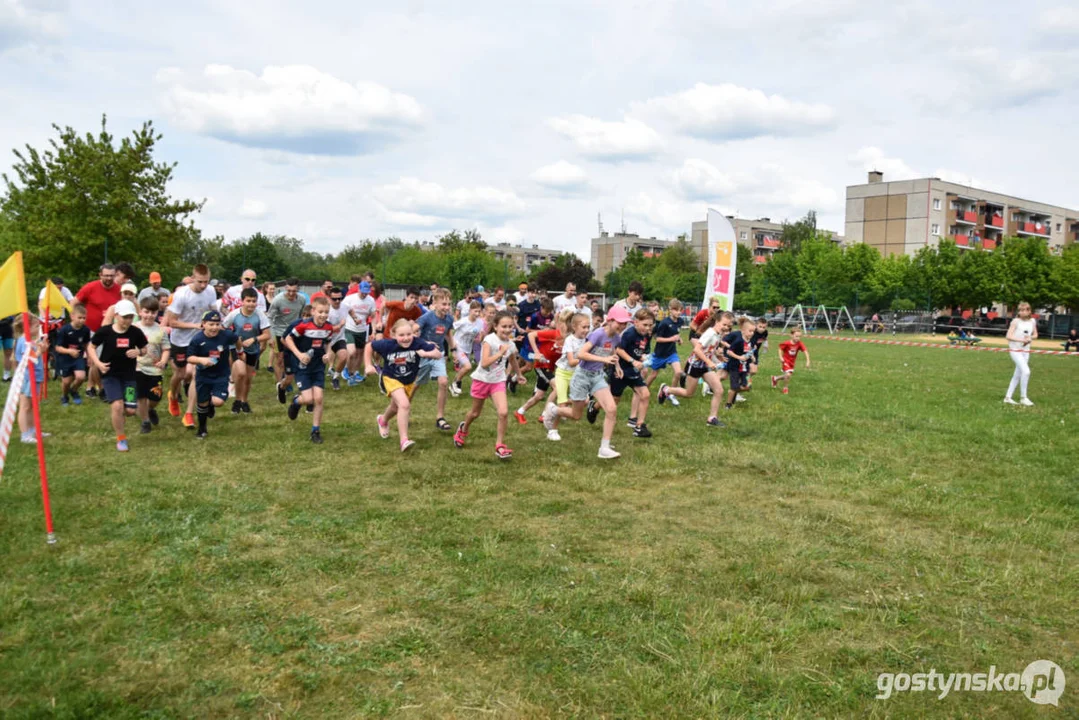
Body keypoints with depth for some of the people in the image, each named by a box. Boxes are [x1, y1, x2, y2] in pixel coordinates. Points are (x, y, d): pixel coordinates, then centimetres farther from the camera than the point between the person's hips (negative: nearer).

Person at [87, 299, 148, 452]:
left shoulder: (136, 332, -6)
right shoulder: (105, 331, -12)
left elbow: (144, 349, 8)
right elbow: (91, 347, 2)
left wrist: (139, 352, -15)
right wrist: (98, 363, -13)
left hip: (129, 375, 2)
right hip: (110, 374, -2)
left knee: (130, 410, -2)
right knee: (117, 405, -16)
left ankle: (117, 416, 37)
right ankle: (121, 439, 4)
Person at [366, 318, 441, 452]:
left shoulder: (417, 343, -29)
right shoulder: (387, 344, -28)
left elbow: (438, 353, -23)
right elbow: (369, 346, -10)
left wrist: (426, 353, -41)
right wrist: (368, 365, -15)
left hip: (409, 381, 4)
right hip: (391, 378, -4)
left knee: (396, 407, 27)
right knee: (404, 405, -27)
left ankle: (383, 420, 61)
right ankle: (404, 440, -20)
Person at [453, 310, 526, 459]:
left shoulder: (511, 345, -2)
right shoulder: (489, 340, -20)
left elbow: (513, 361, 20)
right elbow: (484, 363, -31)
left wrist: (519, 375, 33)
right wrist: (501, 352, -34)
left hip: (498, 381, 3)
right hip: (482, 379, -3)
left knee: (504, 412, -17)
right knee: (475, 413, 16)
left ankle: (500, 446, -3)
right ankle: (463, 429, 49)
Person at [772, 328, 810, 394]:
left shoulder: (799, 344, -17)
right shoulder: (787, 344, -23)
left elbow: (805, 351, -22)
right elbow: (780, 349, -9)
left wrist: (807, 361, -31)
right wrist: (780, 357, -19)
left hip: (792, 362, 5)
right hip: (786, 361, -5)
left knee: (786, 376, 14)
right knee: (788, 374, -21)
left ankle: (775, 378, 43)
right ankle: (785, 388, 4)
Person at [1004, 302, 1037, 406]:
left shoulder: (1032, 321, 5)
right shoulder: (1016, 321, -9)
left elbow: (1035, 335, 16)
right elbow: (1009, 336, -13)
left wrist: (1030, 338, -5)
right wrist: (1021, 340, -22)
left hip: (1025, 351, 6)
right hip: (1015, 350, -6)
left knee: (1017, 375, 9)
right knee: (1026, 371, -19)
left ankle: (1008, 397, 18)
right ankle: (1023, 397, -10)